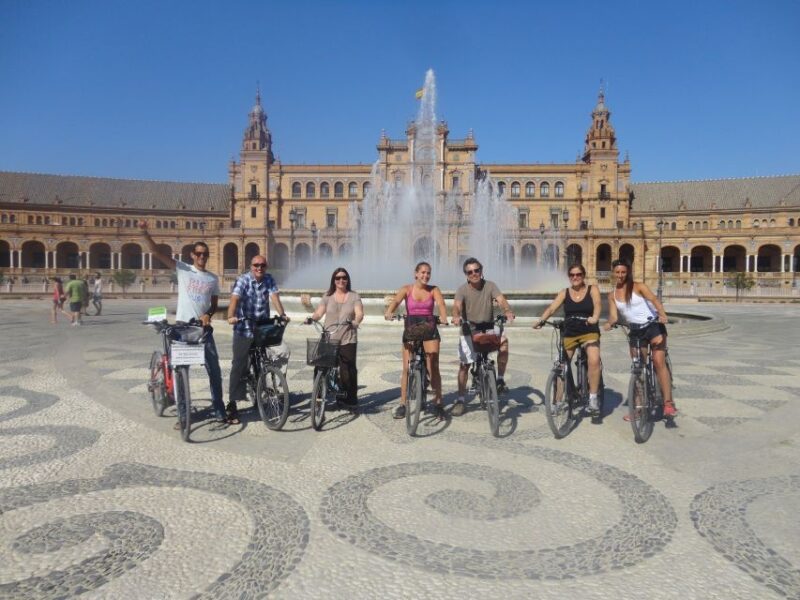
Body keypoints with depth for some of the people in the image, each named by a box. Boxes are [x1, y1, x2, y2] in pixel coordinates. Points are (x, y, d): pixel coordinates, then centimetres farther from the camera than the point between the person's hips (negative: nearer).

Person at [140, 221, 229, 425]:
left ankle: (219, 410, 16)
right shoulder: (182, 269, 0)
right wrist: (145, 232, -22)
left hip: (204, 328, 2)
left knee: (214, 369, 4)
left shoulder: (213, 278, 7)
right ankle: (182, 414, 16)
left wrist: (208, 315, -11)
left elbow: (214, 304, 11)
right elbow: (156, 252, -9)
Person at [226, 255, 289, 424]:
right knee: (239, 364, -6)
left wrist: (282, 314, -25)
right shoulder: (243, 280, -7)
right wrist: (231, 316, -39)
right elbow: (234, 298, -21)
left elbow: (274, 296, -8)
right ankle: (232, 404, -3)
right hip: (244, 329, -4)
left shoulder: (269, 280, 5)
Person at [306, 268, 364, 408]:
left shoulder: (354, 296, 8)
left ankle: (351, 398, 7)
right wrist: (312, 318, -20)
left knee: (348, 370, -4)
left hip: (348, 340, -1)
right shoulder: (328, 296, 11)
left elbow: (359, 313, -6)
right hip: (329, 339, 1)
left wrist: (356, 321, -28)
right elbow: (319, 312, 2)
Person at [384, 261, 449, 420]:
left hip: (429, 330, 0)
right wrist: (388, 312, -37)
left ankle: (438, 403, 9)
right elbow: (396, 301, -16)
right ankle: (403, 404, 10)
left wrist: (444, 318, -36)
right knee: (407, 368, 0)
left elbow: (441, 304, -15)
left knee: (433, 368, -3)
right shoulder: (407, 289, 1)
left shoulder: (434, 290, 2)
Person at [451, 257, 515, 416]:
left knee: (503, 341, -28)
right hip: (469, 329, -1)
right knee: (464, 365, -4)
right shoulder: (462, 290, -9)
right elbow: (457, 305, -27)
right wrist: (456, 316, -49)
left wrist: (508, 311, -42)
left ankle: (500, 379, -9)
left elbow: (501, 299, -21)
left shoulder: (490, 286, -5)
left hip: (488, 327, 1)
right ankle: (461, 400, 10)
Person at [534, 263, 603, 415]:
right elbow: (552, 308, -6)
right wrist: (541, 320, -25)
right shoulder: (564, 293, 7)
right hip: (569, 334, 3)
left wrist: (595, 317, -38)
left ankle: (593, 398, -15)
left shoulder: (592, 289, 3)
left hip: (589, 332, -3)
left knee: (594, 360, -28)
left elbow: (597, 305, -15)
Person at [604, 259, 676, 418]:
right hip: (635, 331, 4)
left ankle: (668, 402, -17)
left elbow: (654, 300, -20)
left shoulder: (638, 287, -6)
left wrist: (662, 314, -39)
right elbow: (614, 316, -2)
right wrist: (610, 323, -26)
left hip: (653, 326, -4)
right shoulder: (612, 295, 5)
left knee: (659, 362, -18)